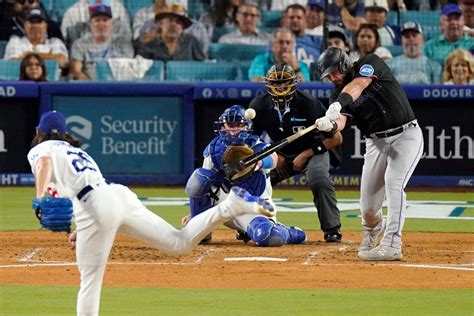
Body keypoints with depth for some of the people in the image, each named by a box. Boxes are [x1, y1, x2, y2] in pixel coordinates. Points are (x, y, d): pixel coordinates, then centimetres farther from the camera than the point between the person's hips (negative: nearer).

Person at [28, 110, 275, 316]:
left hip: (95, 205, -7)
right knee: (180, 242, 5)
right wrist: (82, 231, 35)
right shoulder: (77, 151, 35)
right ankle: (231, 205, -6)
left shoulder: (39, 150, 12)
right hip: (121, 194, 7)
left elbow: (45, 163, -12)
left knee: (90, 279, -2)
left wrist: (40, 199, -26)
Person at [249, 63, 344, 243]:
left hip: (313, 151, -4)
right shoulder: (259, 106, -14)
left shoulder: (309, 104, -24)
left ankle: (332, 229, -22)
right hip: (281, 155, 4)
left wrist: (306, 154, -21)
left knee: (319, 179, -34)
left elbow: (336, 138, -19)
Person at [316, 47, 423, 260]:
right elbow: (340, 122, -19)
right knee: (368, 206, 2)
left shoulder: (371, 63, -9)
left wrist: (339, 103, -46)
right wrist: (330, 124, -43)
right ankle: (374, 228, 37)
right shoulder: (337, 95, 0)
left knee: (393, 184, -25)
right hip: (376, 142, 4)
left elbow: (357, 86, -29)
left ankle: (392, 245, -26)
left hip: (406, 136, -4)